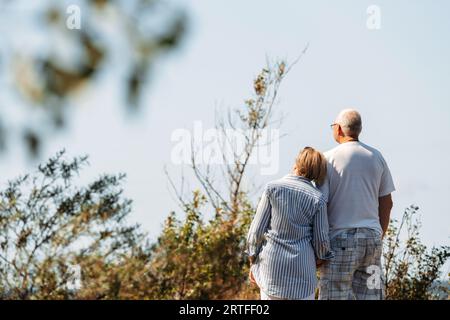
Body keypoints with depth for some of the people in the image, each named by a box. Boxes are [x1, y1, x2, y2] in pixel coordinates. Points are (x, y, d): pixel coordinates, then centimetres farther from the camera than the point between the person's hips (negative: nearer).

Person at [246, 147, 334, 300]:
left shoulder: (273, 188, -5)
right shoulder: (317, 199, -5)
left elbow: (257, 229, -5)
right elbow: (320, 240, -2)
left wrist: (253, 262, 7)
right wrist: (322, 256, 20)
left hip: (272, 264, 1)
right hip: (301, 266, 0)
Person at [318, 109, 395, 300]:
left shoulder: (329, 159, -6)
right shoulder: (376, 157, 8)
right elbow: (386, 203, 12)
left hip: (340, 238, -5)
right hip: (371, 236, 5)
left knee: (334, 296, -2)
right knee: (369, 295, 6)